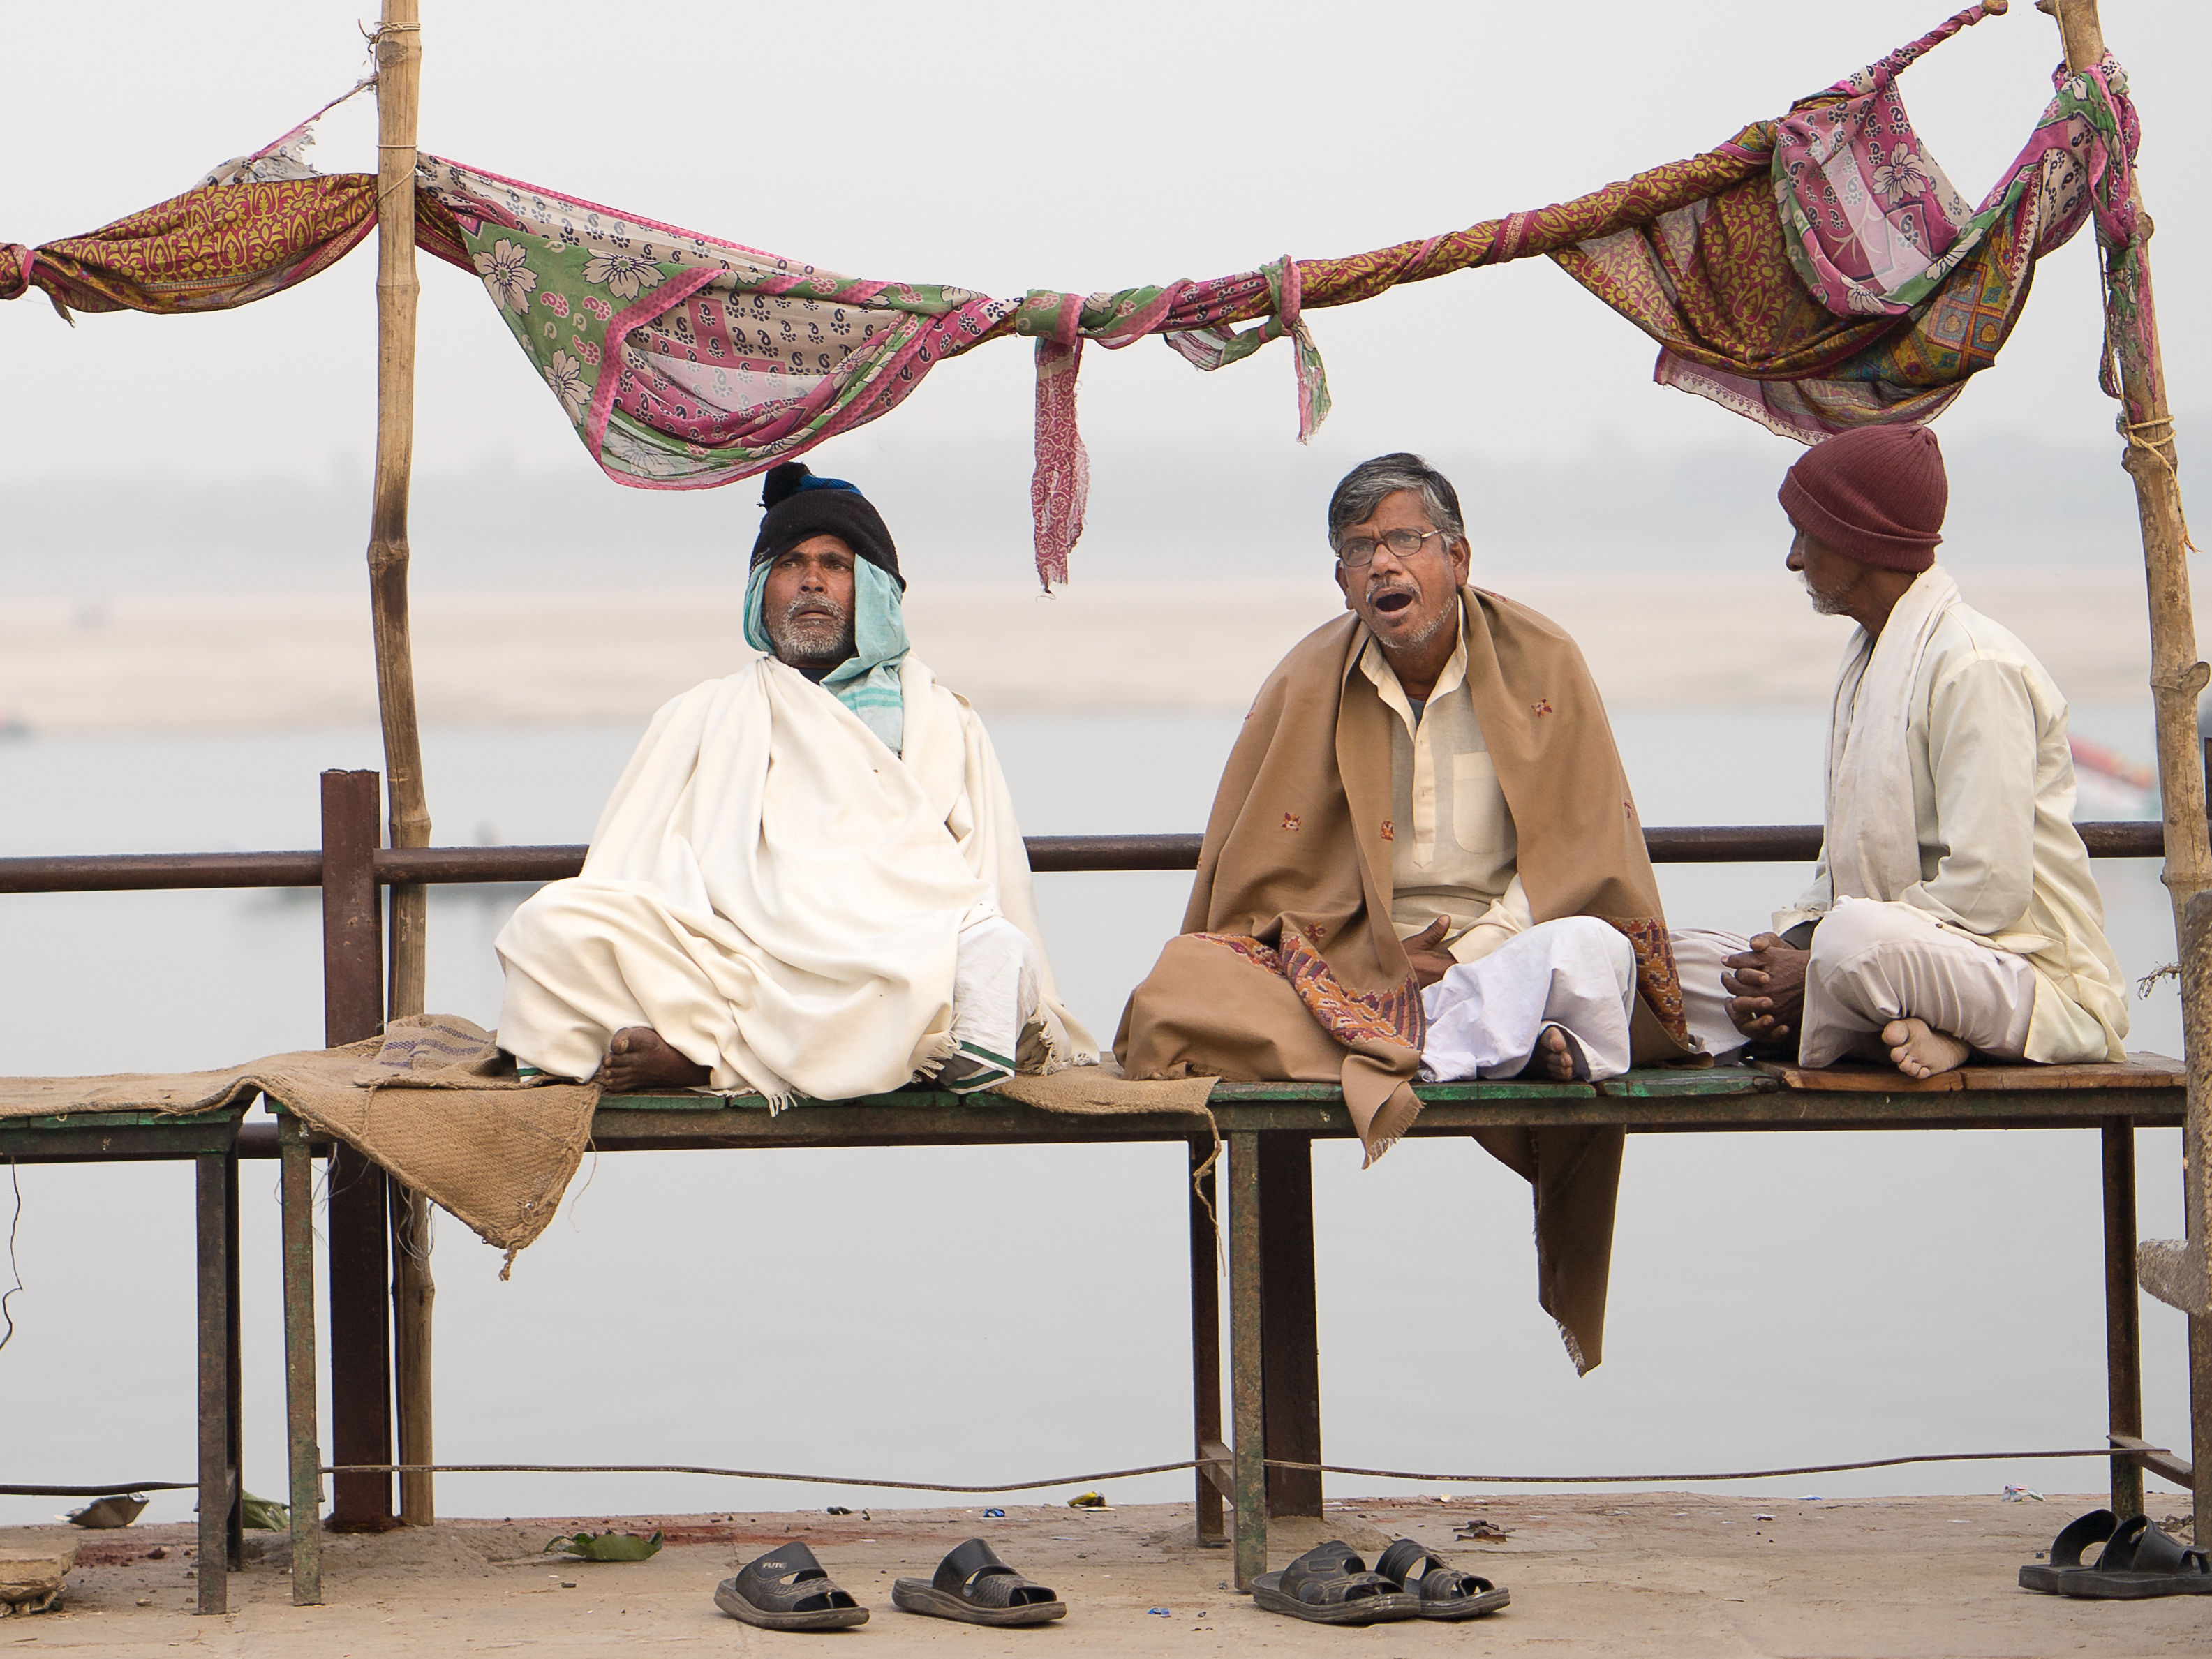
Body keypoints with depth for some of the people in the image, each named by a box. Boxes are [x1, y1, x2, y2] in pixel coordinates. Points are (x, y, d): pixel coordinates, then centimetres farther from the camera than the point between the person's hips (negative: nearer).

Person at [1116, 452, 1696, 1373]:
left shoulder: (1541, 664, 3)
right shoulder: (1307, 683, 6)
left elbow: (1585, 845, 0)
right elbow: (1256, 882, 5)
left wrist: (1480, 951, -15)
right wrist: (1383, 956, -10)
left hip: (1511, 944, -2)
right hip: (1344, 965, 2)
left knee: (1595, 956, -37)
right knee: (1179, 994, -29)